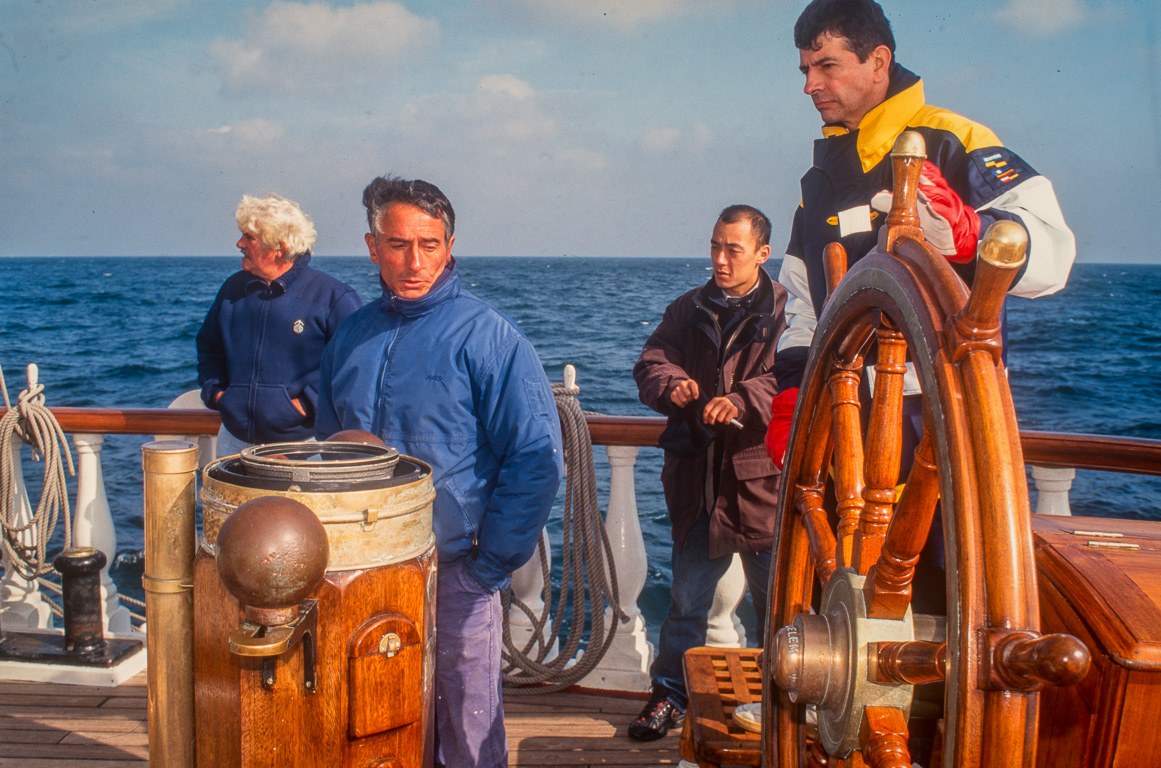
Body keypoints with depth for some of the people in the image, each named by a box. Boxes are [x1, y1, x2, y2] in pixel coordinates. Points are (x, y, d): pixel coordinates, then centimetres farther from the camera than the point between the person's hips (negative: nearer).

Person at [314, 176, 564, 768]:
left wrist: (491, 564, -13)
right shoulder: (352, 336, 7)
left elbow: (536, 457, -12)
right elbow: (329, 448, 18)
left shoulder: (486, 336, -9)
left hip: (455, 570, -4)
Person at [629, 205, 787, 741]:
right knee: (687, 596, 12)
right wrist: (671, 384, -13)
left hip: (763, 479, -3)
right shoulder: (689, 310, 12)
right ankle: (671, 694, 25)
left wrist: (743, 401, -29)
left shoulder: (786, 313, -3)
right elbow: (650, 364, 9)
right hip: (697, 479, 3)